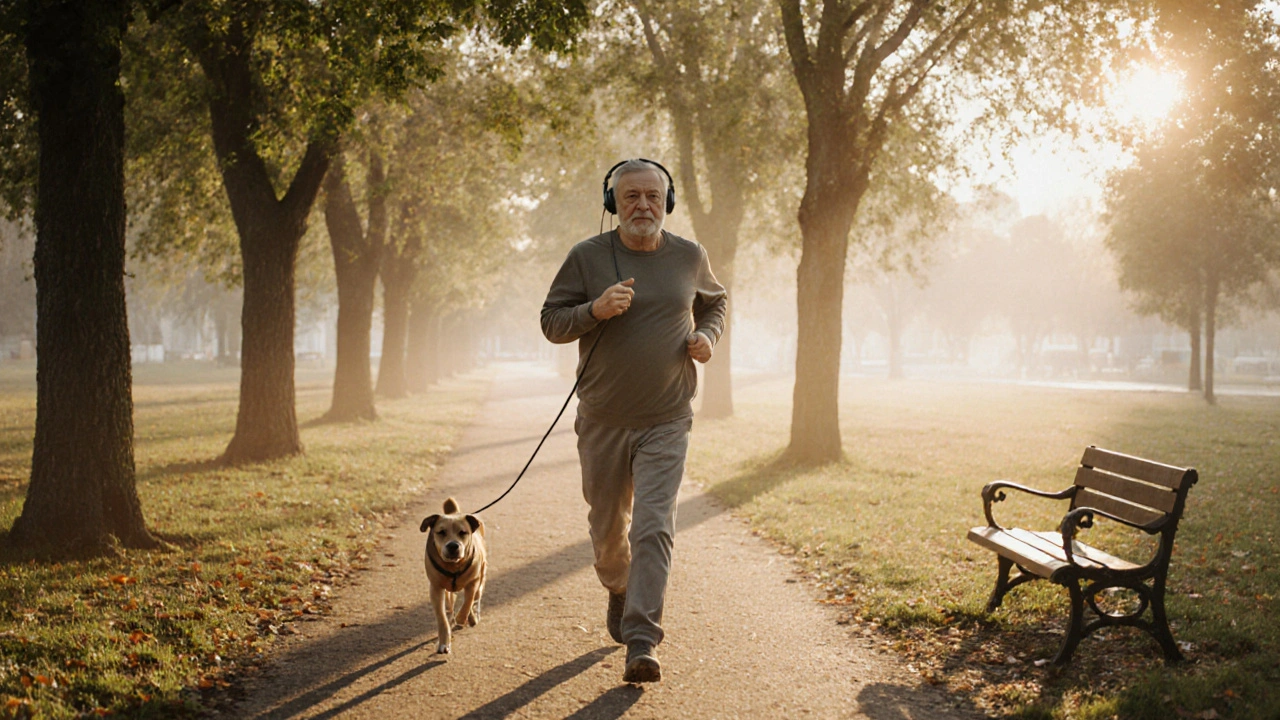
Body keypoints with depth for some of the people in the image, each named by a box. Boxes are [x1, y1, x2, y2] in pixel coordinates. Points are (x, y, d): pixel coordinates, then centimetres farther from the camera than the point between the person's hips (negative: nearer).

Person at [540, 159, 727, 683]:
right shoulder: (587, 257, -4)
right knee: (607, 526, 14)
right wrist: (595, 310, -21)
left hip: (665, 422, -1)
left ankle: (641, 644, -12)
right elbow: (552, 322, -2)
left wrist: (708, 336, 0)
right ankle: (619, 591, 45)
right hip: (602, 422, 1)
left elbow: (714, 302, 21)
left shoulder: (689, 257, 2)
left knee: (653, 527, -12)